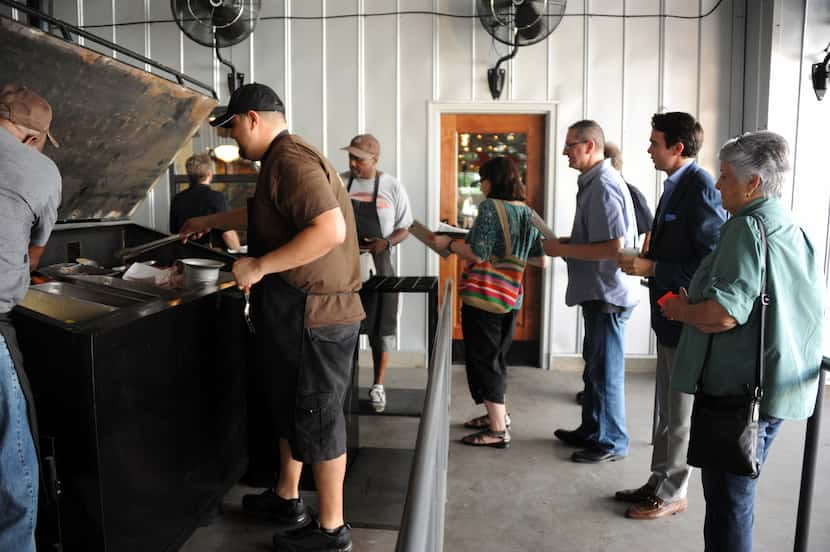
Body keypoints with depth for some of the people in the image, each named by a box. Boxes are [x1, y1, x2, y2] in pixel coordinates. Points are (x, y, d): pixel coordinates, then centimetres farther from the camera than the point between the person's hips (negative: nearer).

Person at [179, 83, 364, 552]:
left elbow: (330, 230, -31)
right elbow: (261, 216, 35)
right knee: (291, 404, 21)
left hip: (312, 312, -11)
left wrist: (260, 266, -24)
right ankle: (287, 498, 39)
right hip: (298, 309, 11)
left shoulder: (291, 160, -18)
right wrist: (210, 221, 43)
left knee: (317, 415, 1)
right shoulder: (284, 160, 17)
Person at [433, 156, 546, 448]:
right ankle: (498, 414, 34)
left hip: (483, 298, -8)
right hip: (512, 298, 8)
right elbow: (540, 261, 14)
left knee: (482, 359, 2)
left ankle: (498, 430, 7)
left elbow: (477, 254, -19)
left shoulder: (490, 207, -13)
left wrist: (448, 243, -5)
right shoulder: (528, 213, 9)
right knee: (496, 357, 21)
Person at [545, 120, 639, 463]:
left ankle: (611, 442, 16)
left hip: (607, 293, -11)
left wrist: (563, 250, -18)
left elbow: (613, 247, -26)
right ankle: (591, 431, 34)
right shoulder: (594, 182, 13)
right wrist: (565, 243, 8)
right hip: (597, 291, 11)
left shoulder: (603, 187, -19)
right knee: (595, 366, 20)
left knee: (605, 370, 2)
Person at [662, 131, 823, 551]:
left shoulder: (747, 228, -16)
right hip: (779, 389, 9)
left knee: (727, 503, 3)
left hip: (740, 391, -9)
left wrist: (681, 310, -6)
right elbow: (811, 307, 21)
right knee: (736, 497, 21)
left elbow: (722, 315, -27)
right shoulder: (795, 230, 11)